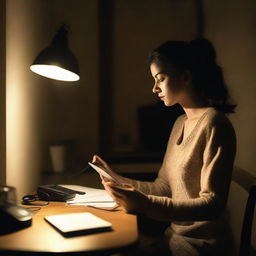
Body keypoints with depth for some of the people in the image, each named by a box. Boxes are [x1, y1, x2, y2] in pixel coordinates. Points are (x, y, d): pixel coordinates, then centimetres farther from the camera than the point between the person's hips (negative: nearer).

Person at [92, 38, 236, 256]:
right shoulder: (180, 124, 10)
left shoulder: (213, 123, -16)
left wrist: (147, 205, -30)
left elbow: (212, 204, -21)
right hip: (175, 234, 7)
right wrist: (117, 180, 2)